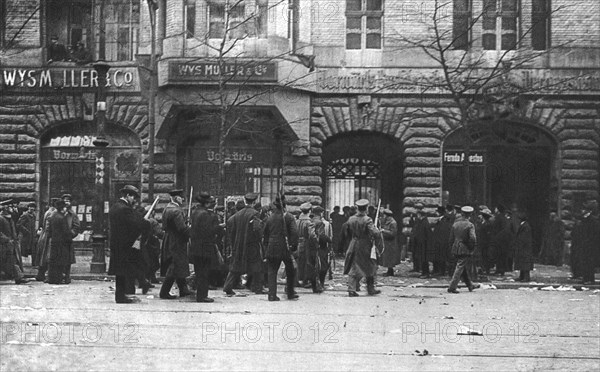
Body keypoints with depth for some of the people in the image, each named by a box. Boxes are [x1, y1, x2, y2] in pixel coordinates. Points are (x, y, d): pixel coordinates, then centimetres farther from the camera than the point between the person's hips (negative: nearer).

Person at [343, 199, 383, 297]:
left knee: (353, 269, 6)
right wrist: (379, 245, -12)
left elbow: (348, 232, 12)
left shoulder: (351, 219, -1)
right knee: (370, 268, 12)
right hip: (365, 248, -4)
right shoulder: (367, 220, -17)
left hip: (353, 246, 4)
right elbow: (375, 233, -24)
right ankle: (371, 289, 20)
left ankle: (351, 290, -2)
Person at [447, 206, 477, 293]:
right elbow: (473, 238, -20)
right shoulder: (470, 225, -10)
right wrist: (472, 248, -5)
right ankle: (452, 287, -8)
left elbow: (451, 239, 8)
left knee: (463, 268, 18)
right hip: (465, 249, -6)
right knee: (460, 268, -3)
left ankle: (470, 285, 30)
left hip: (456, 249, 6)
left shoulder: (455, 224, 5)